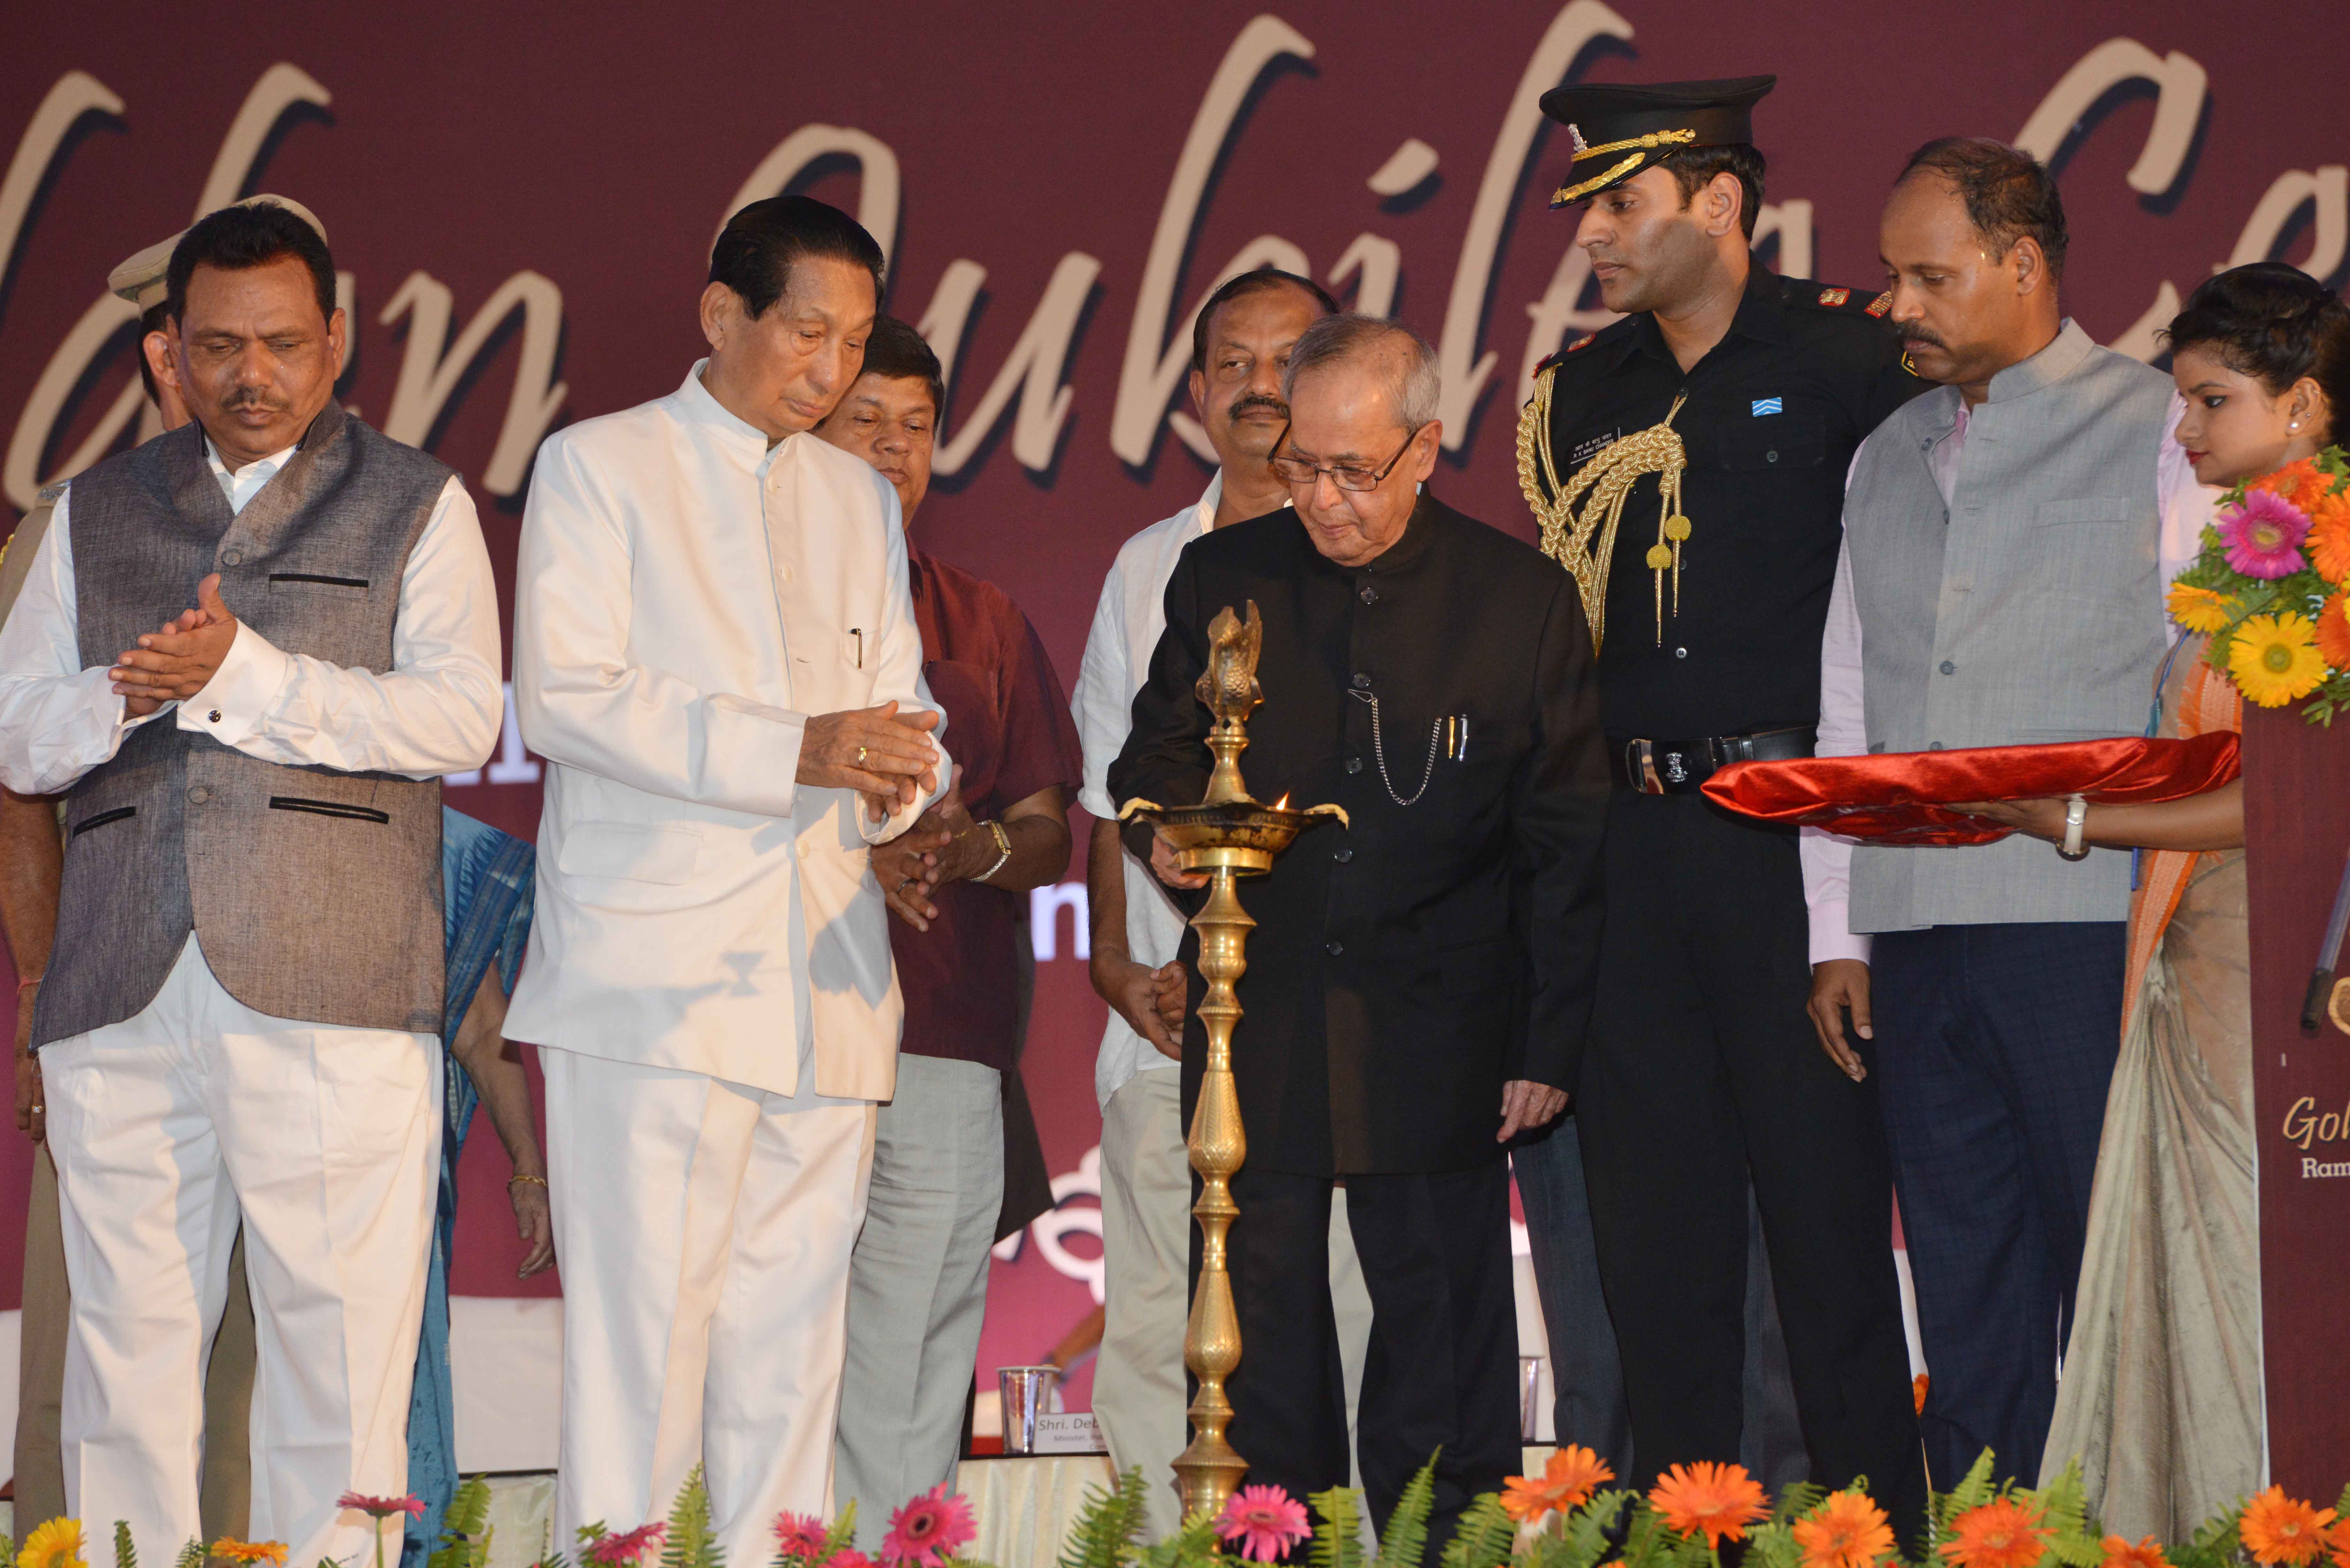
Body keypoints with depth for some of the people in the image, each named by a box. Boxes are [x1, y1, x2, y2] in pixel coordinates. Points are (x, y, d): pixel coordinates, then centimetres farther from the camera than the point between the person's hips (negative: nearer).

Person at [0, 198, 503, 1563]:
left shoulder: (417, 507, 10)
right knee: (128, 1337, 2)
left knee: (339, 1337, -6)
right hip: (122, 992, 3)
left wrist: (243, 673, -12)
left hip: (328, 993, -3)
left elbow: (461, 721, -4)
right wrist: (120, 695, -6)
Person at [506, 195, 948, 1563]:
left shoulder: (861, 500, 23)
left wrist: (905, 768, -6)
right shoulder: (597, 467, 4)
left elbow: (898, 698, 19)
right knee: (643, 1322, -11)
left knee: (795, 1331, 3)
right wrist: (791, 751, -17)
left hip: (824, 980, 5)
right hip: (655, 975, -5)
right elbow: (564, 696, -8)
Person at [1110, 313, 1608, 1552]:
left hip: (1437, 1048, -2)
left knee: (1444, 1344, 2)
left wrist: (1548, 1044, -2)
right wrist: (1164, 824, -9)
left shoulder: (1523, 602, 2)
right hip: (1254, 1030, 2)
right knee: (1258, 1340, 3)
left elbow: (1569, 843, 3)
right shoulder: (1219, 579, 7)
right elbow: (1155, 750, 16)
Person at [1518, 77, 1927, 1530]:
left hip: (1798, 833, -5)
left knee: (1827, 1206, -2)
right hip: (1631, 844, 5)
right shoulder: (1583, 391, 14)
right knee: (1654, 1226, 7)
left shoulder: (1849, 355, -3)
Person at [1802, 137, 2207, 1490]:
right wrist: (1838, 932, 12)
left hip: (2091, 932, -5)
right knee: (1970, 1308, 7)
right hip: (1918, 940, 5)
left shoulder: (2159, 431, 2)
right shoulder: (1887, 460, 19)